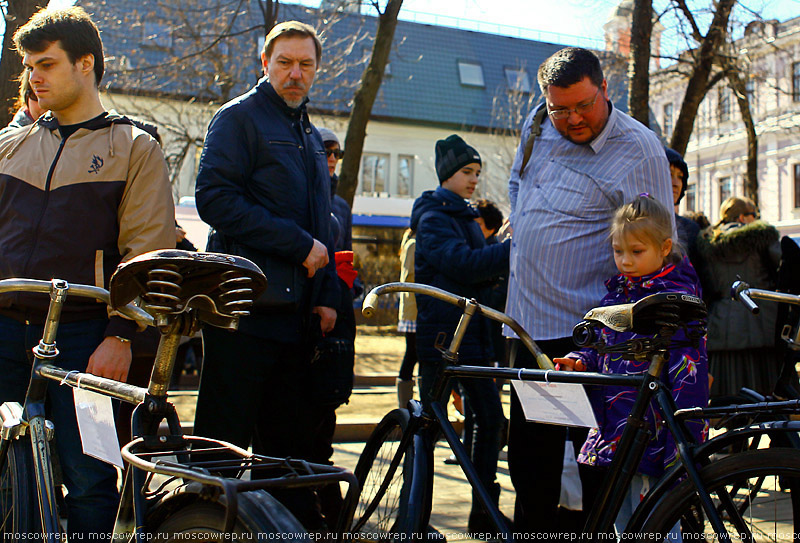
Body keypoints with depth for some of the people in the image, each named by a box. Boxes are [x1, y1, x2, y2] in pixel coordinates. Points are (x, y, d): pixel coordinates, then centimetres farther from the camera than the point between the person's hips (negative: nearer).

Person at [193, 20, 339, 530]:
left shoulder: (311, 135, 23)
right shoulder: (240, 117, -1)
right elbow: (216, 199, -15)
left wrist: (327, 295, 13)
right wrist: (299, 245, -14)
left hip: (297, 312, 7)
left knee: (291, 436, 10)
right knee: (226, 438, -4)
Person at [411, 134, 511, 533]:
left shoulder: (466, 216, 20)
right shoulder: (433, 216, -7)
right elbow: (462, 263, -22)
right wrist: (514, 248, -24)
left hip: (472, 333, 8)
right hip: (440, 333, -8)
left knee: (490, 417, 5)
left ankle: (484, 512, 14)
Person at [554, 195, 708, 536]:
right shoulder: (616, 293, 12)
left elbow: (688, 376, -14)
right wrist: (580, 362, -1)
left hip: (652, 437, -7)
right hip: (614, 435, 7)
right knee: (623, 529, 17)